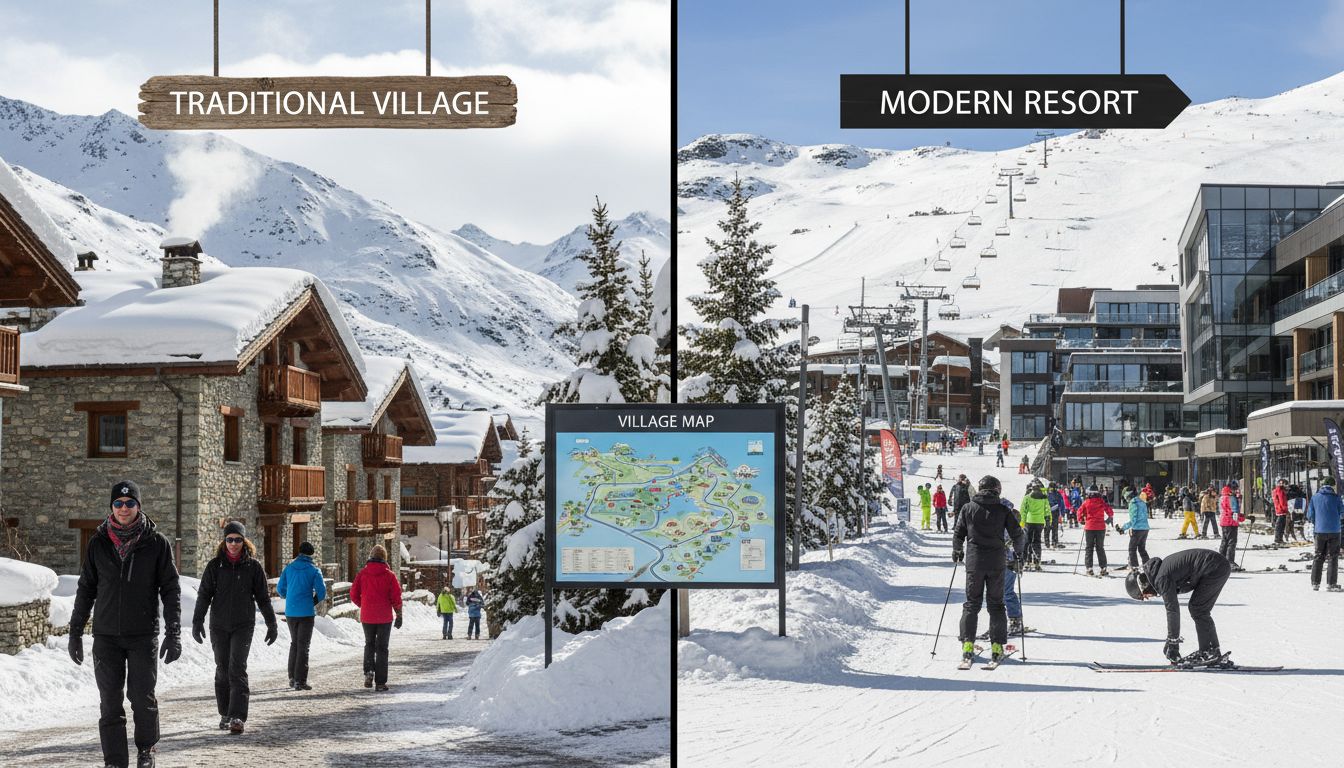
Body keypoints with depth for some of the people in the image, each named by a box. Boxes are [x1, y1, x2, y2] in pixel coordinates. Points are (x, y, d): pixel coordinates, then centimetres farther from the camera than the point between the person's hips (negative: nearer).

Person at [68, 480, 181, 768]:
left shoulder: (157, 543, 0)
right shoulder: (98, 544, 5)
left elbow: (171, 590, 1)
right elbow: (86, 589, 12)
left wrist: (173, 633, -6)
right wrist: (75, 631, 9)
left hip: (143, 635, -2)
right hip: (106, 636, 2)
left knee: (142, 698, -4)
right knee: (110, 704, 0)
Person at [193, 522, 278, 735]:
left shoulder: (253, 566, 2)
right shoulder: (215, 565, 3)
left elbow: (263, 597, 8)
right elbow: (204, 595, 3)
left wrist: (271, 623, 8)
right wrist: (197, 621, -6)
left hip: (243, 626, -2)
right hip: (219, 626, 2)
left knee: (237, 669, -13)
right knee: (222, 670, 7)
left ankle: (238, 717, -18)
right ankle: (225, 714, 21)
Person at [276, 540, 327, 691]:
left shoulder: (289, 568, 5)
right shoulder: (313, 570, -6)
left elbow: (280, 589, 7)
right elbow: (321, 592, -11)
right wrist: (313, 602, 7)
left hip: (290, 612, 4)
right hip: (306, 612, -4)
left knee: (294, 643, 19)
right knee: (303, 646, 1)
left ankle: (292, 677, 19)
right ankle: (300, 680, -3)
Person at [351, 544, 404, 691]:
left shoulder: (362, 573, -1)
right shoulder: (389, 575, -6)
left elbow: (354, 595, 1)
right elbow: (396, 597, -7)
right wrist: (399, 616, 4)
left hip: (367, 617, 2)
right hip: (385, 617, -1)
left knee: (369, 644, 20)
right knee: (382, 648, 5)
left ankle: (368, 671, -3)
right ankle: (380, 682, 3)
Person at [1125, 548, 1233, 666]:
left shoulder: (1161, 578, -16)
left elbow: (1172, 610, -16)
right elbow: (1173, 609, 19)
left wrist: (1172, 642, -11)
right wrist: (1172, 641, 19)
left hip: (1215, 568, -10)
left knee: (1197, 610, -4)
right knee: (1197, 609, 14)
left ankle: (1212, 653, 0)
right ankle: (1208, 651, 18)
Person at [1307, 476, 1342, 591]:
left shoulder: (1315, 497, 2)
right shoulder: (1335, 497, -7)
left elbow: (1310, 515, 3)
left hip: (1320, 531, 3)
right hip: (1334, 531, -3)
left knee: (1319, 557, 12)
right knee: (1333, 557, 4)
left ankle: (1315, 582, 10)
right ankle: (1331, 583, 1)